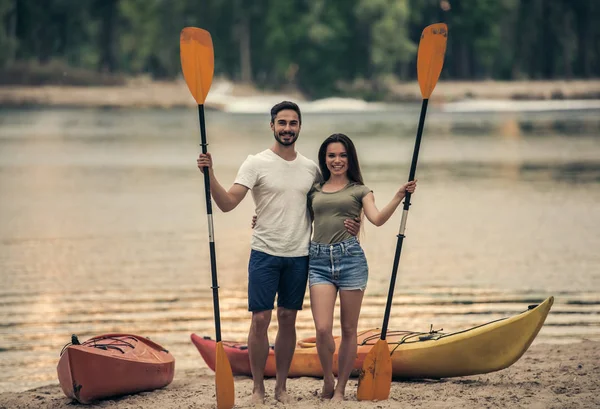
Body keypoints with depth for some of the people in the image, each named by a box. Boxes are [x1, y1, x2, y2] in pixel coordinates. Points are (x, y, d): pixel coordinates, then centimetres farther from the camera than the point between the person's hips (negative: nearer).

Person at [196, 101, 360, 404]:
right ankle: (257, 387, 6)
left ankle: (281, 386, 16)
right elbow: (227, 203, -13)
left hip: (299, 256, 3)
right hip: (265, 254, -3)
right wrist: (210, 175, -28)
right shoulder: (256, 163, -4)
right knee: (260, 320, -5)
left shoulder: (311, 169, 8)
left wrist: (351, 223, 0)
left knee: (288, 319, 8)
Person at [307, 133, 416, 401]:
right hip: (319, 260, 1)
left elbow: (377, 219, -6)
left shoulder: (359, 191, 10)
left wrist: (399, 196, -18)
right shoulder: (314, 190, 16)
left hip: (350, 258, -1)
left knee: (348, 330, 3)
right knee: (322, 329, -10)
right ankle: (327, 381, 12)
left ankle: (340, 389, 14)